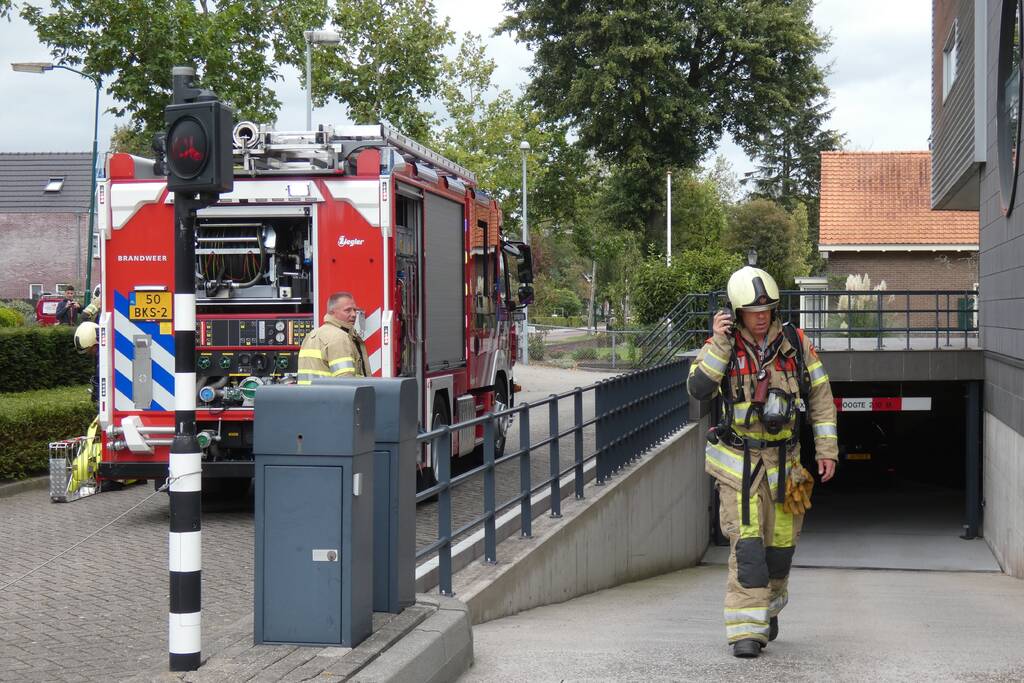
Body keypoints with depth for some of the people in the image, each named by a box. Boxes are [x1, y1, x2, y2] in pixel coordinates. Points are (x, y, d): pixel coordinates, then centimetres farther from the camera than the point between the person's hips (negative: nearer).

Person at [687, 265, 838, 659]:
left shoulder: (795, 343, 0)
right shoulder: (722, 346, -5)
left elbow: (820, 396, 6)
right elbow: (698, 390, -18)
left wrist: (827, 449, 2)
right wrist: (719, 344, -24)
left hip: (783, 460, 3)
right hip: (738, 462, -3)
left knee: (781, 544, 11)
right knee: (746, 545, -12)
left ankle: (769, 608, 36)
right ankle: (746, 630, -11)